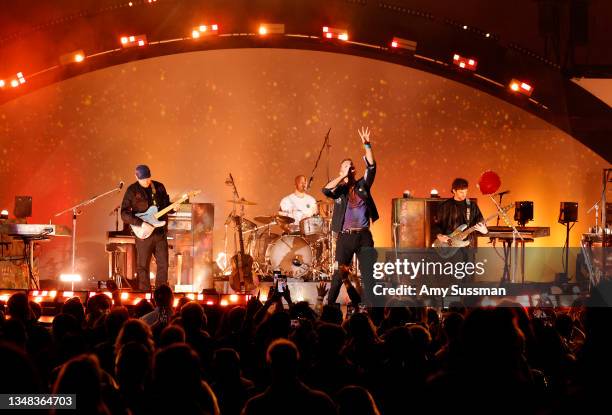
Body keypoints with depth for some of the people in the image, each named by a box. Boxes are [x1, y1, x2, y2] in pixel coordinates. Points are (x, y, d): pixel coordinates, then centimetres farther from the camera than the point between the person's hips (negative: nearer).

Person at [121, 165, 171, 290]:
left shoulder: (159, 187, 8)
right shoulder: (132, 191, -5)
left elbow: (166, 206, 18)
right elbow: (124, 214, -8)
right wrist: (141, 223, -18)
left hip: (160, 232, 4)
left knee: (163, 264, 4)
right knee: (143, 266, 1)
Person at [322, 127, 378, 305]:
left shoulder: (362, 185, 9)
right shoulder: (338, 190, 4)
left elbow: (371, 168, -3)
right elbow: (326, 190, -17)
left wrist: (367, 146, -12)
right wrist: (343, 176, -14)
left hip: (364, 235, 1)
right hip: (345, 236, -1)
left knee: (368, 273, 0)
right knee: (339, 273, 5)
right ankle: (330, 304, 16)